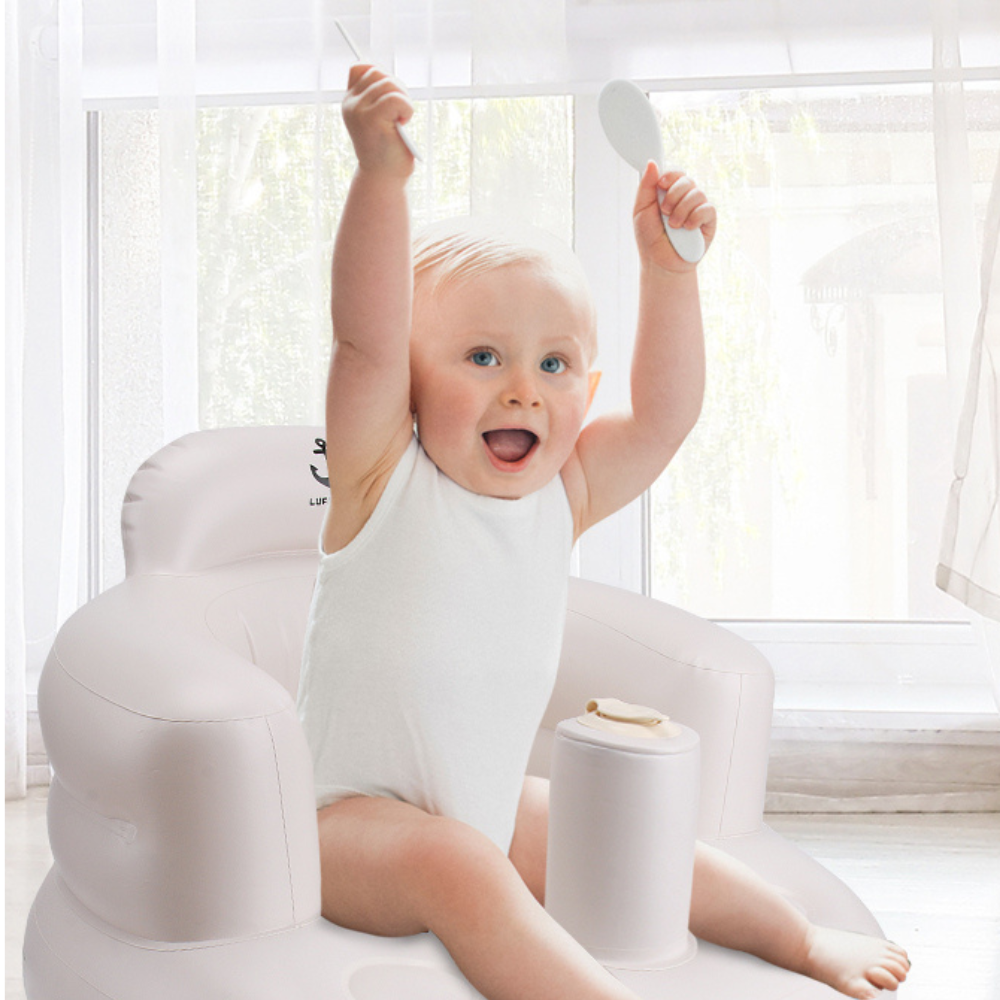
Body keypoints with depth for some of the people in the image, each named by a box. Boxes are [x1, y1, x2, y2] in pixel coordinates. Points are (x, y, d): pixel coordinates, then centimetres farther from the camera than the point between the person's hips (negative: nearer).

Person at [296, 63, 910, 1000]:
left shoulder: (560, 498, -2)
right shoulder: (384, 480, -17)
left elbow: (662, 416, -4)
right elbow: (365, 340, -32)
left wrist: (668, 268, -13)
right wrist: (381, 175, -42)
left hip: (492, 808, 6)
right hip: (354, 817, -5)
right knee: (458, 867, -34)